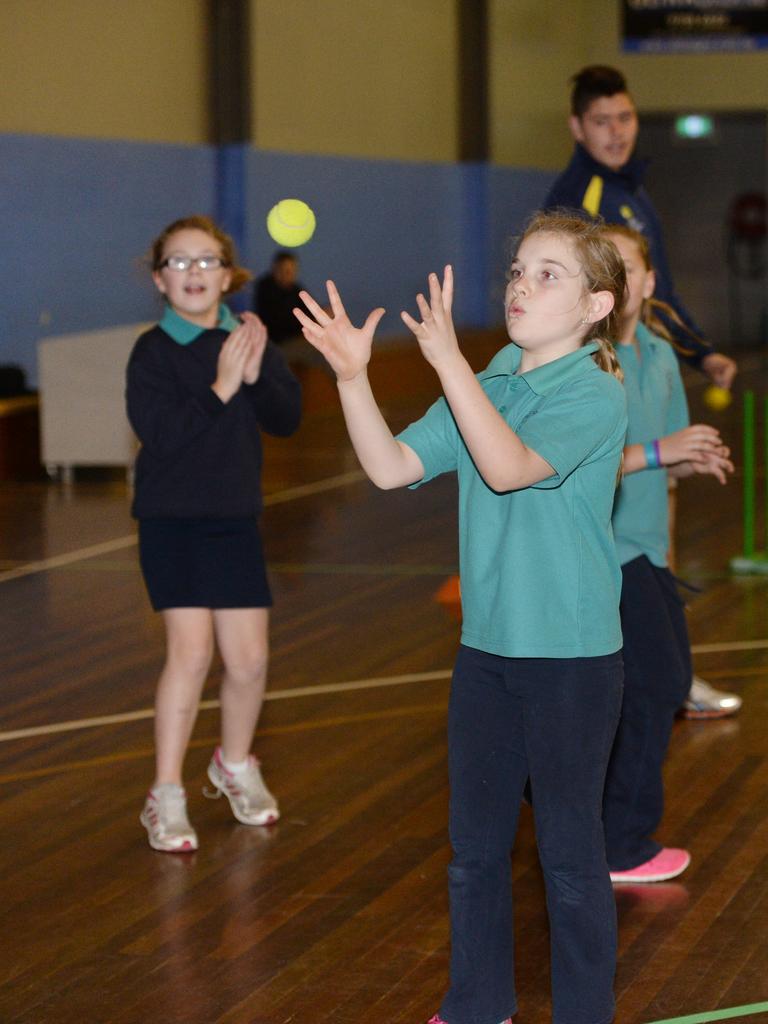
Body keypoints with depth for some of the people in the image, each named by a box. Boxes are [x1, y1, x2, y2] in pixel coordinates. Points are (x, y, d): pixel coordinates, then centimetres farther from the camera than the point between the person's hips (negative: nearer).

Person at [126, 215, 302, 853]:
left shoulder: (250, 338, 4)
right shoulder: (153, 351, -8)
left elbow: (288, 418, -4)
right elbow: (160, 433, -20)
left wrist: (256, 376, -20)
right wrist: (219, 389, -23)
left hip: (235, 518, 4)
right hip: (171, 518, -4)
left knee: (249, 658, 4)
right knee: (191, 649, -14)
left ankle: (235, 764, 32)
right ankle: (166, 796, -4)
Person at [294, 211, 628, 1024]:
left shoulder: (595, 395, -13)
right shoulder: (486, 387, 8)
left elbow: (508, 466, -29)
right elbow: (392, 467, 2)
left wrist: (449, 361, -36)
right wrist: (352, 377, -11)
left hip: (572, 658, -7)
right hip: (485, 647, 7)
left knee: (568, 851, 3)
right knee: (473, 843, 15)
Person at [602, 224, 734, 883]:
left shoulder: (660, 355, 9)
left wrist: (698, 459, -4)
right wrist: (657, 451, -26)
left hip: (645, 550, 9)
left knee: (670, 677, 16)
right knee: (653, 687, -8)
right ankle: (619, 848, 4)